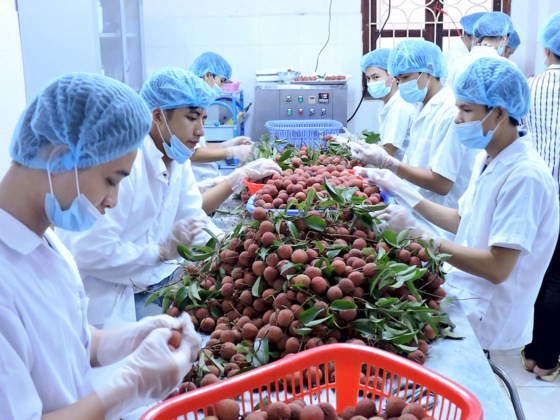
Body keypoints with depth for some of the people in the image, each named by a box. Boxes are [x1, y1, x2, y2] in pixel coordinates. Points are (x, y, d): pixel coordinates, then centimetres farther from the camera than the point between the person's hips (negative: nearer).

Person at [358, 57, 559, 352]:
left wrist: (418, 235, -24)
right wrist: (400, 189, 7)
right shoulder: (487, 159, 5)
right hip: (463, 296, 8)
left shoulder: (525, 175, -23)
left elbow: (497, 268, -26)